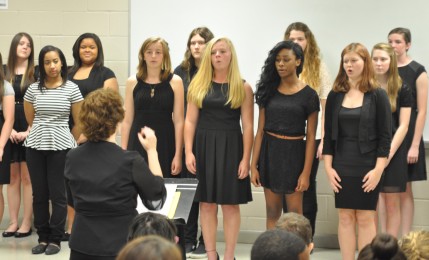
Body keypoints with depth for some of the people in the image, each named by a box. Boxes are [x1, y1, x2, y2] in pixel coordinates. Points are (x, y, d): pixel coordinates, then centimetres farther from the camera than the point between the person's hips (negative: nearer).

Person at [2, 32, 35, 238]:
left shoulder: (36, 72, 0)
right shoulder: (4, 71, 8)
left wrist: (28, 131, -11)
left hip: (30, 130, -3)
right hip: (9, 130, 3)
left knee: (27, 177, -3)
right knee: (12, 177, 6)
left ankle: (27, 223, 1)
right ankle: (13, 222, 10)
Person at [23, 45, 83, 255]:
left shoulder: (71, 89, -2)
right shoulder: (33, 89, 4)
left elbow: (79, 123, 4)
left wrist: (68, 143, 9)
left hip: (60, 147, -2)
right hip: (35, 146, 3)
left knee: (58, 195, 0)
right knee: (39, 194, 6)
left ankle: (55, 240, 8)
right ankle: (43, 238, 15)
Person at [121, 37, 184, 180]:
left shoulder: (175, 81, 1)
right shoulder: (132, 82, 6)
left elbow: (178, 121, -1)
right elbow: (127, 121, 7)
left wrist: (178, 155, -6)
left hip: (165, 144, -1)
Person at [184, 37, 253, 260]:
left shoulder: (243, 87, 1)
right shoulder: (198, 84, 6)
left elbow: (247, 126, -1)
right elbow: (190, 121, 4)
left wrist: (246, 158, -8)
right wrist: (188, 152, -6)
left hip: (230, 148, -2)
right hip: (203, 147, 2)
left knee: (230, 205, 2)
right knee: (206, 204, 4)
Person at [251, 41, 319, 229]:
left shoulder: (308, 95, -3)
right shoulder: (268, 91, 6)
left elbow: (311, 137, -4)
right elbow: (260, 130, 6)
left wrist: (306, 172, -9)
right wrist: (254, 165, 1)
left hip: (293, 153, -3)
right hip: (269, 152, 3)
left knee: (294, 214, -1)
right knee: (272, 213, 7)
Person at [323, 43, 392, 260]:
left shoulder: (377, 95, -4)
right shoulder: (335, 96, 5)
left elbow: (385, 136, -5)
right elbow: (329, 134, 6)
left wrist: (378, 169, -11)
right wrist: (328, 167, -1)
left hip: (368, 166, -3)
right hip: (342, 167, 3)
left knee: (365, 218, 1)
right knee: (345, 218, 6)